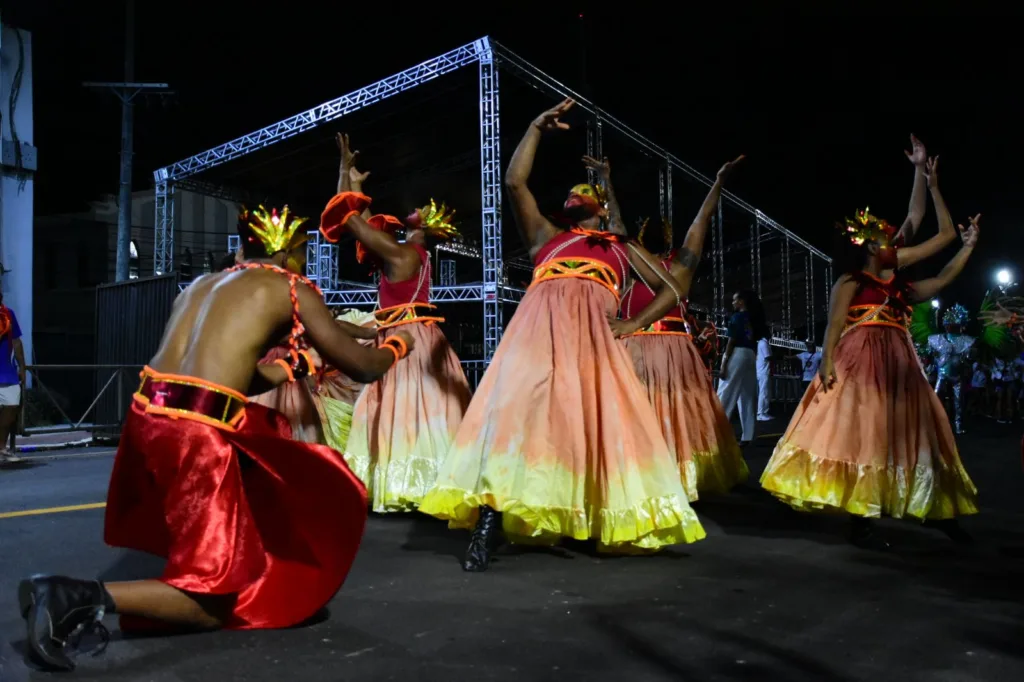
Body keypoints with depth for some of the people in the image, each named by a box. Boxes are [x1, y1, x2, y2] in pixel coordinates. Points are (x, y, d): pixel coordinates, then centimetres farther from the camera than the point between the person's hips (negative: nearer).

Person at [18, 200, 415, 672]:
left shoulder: (203, 283, 22)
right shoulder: (292, 288, 4)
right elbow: (361, 367, 7)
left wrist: (300, 364, 40)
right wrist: (397, 346, 27)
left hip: (148, 416, 8)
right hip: (197, 432, -7)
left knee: (269, 427, 34)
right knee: (212, 603, 5)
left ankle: (245, 556, 29)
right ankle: (81, 597, -14)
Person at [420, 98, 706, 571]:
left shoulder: (623, 249, 32)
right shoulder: (546, 236, 31)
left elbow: (669, 292, 26)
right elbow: (515, 181, 21)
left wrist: (633, 324, 8)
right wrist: (538, 128, 24)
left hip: (593, 332, 1)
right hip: (541, 324, -1)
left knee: (603, 421, -9)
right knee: (518, 407, -19)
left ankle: (608, 522, 2)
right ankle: (488, 526, -23)